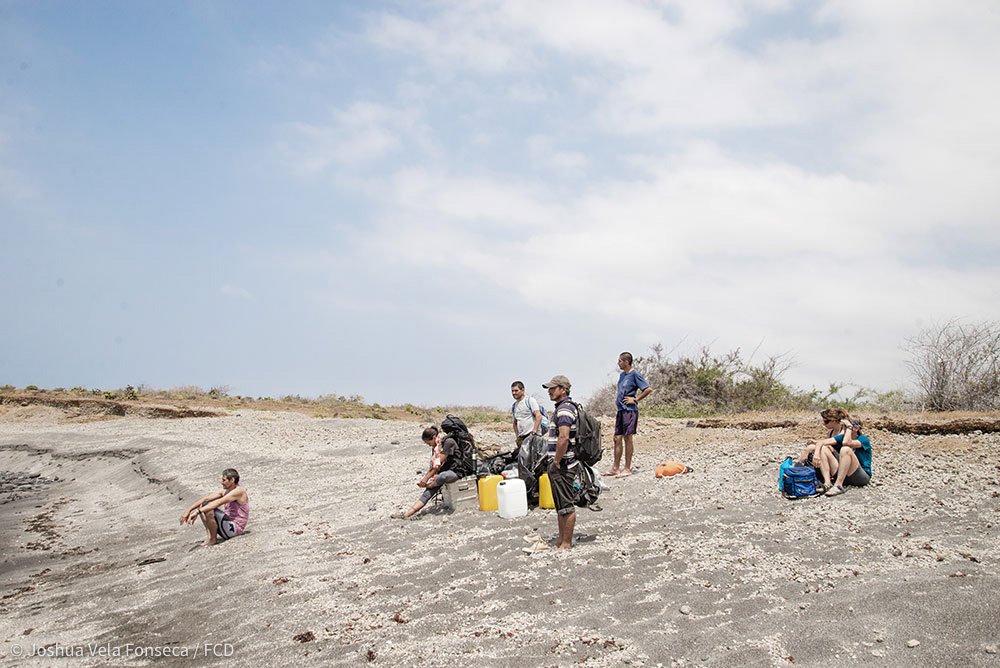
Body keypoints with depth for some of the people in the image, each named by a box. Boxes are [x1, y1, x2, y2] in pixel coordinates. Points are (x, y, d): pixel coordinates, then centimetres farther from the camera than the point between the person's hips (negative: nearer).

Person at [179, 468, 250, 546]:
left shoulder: (239, 491, -18)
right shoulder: (226, 492, 9)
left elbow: (218, 503, -28)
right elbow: (205, 499, 3)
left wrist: (197, 512, -34)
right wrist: (188, 510, -7)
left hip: (234, 528, -9)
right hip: (228, 523, 9)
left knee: (209, 510, -27)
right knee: (203, 505, 9)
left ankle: (213, 539, -9)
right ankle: (210, 535, 0)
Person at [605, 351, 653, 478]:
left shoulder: (635, 375, -10)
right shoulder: (622, 375, 16)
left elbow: (649, 389, -16)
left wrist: (635, 399, -12)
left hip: (630, 411, -8)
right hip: (621, 410, 8)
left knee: (627, 438, -3)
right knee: (617, 438, 9)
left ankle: (627, 469, 4)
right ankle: (615, 468, 16)